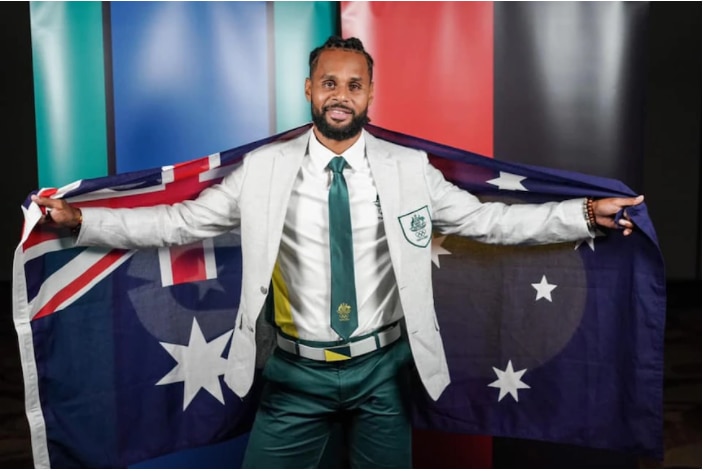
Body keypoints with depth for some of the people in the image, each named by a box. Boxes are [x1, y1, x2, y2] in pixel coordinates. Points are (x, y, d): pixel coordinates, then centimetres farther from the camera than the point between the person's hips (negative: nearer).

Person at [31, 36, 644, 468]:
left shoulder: (409, 168, -2)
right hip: (298, 374, 0)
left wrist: (584, 214, -8)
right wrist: (78, 219, -7)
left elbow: (488, 220, -1)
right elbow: (180, 222, -1)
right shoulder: (264, 169, -4)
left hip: (383, 370, 1)